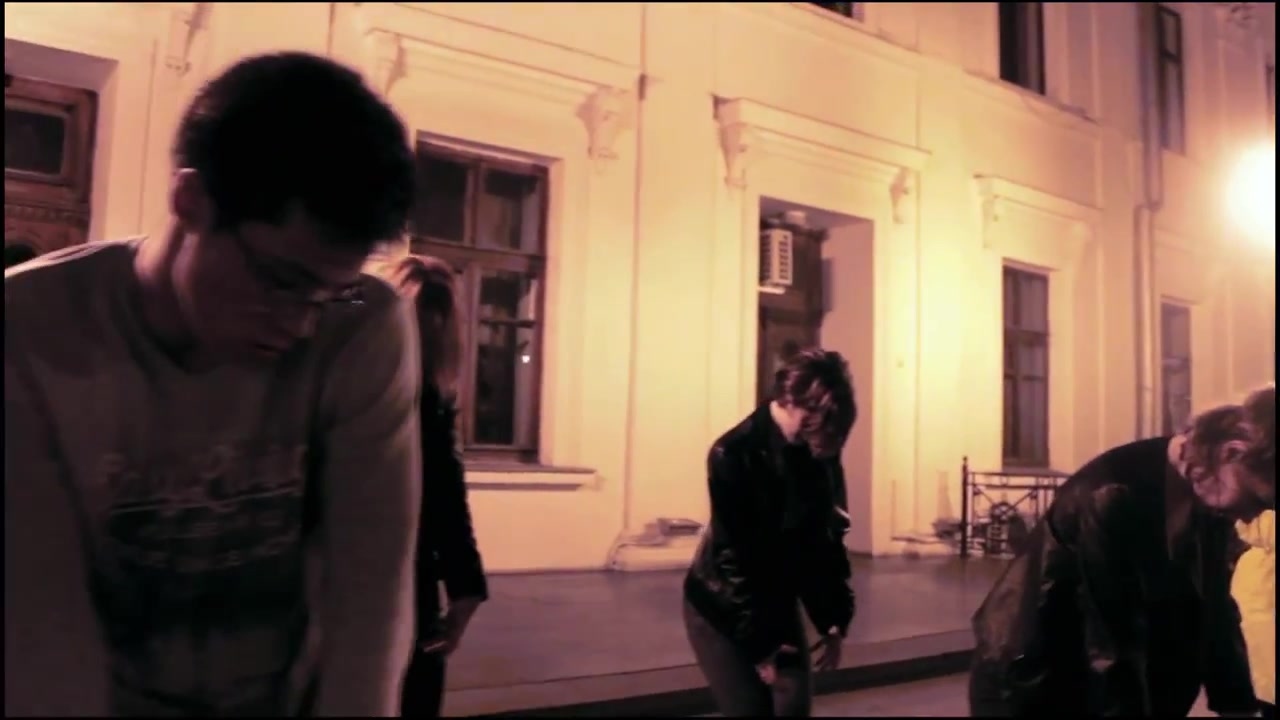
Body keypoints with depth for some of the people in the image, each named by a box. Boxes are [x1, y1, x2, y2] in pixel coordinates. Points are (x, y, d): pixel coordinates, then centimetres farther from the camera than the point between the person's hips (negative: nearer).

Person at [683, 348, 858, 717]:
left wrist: (834, 619, -2)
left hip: (779, 603, 5)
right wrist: (758, 643, -20)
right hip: (722, 607, -5)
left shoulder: (820, 454, -5)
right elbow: (733, 553, -21)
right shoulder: (733, 453, -22)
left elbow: (827, 536, 3)